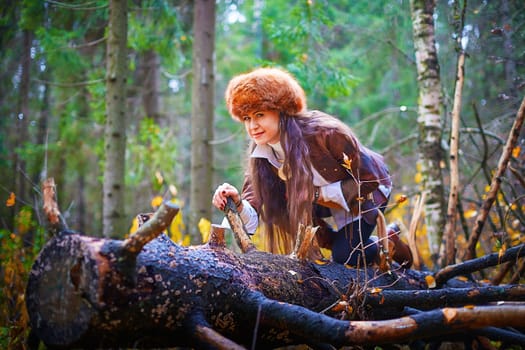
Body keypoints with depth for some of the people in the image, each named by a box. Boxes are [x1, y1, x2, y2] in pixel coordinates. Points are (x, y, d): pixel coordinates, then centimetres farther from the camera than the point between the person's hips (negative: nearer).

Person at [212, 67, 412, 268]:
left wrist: (318, 194, -30)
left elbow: (369, 178, -26)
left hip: (366, 191, -6)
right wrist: (237, 203, -49)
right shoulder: (259, 155, -20)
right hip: (326, 205, 6)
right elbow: (252, 217, -25)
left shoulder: (324, 133, -36)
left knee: (345, 255, -12)